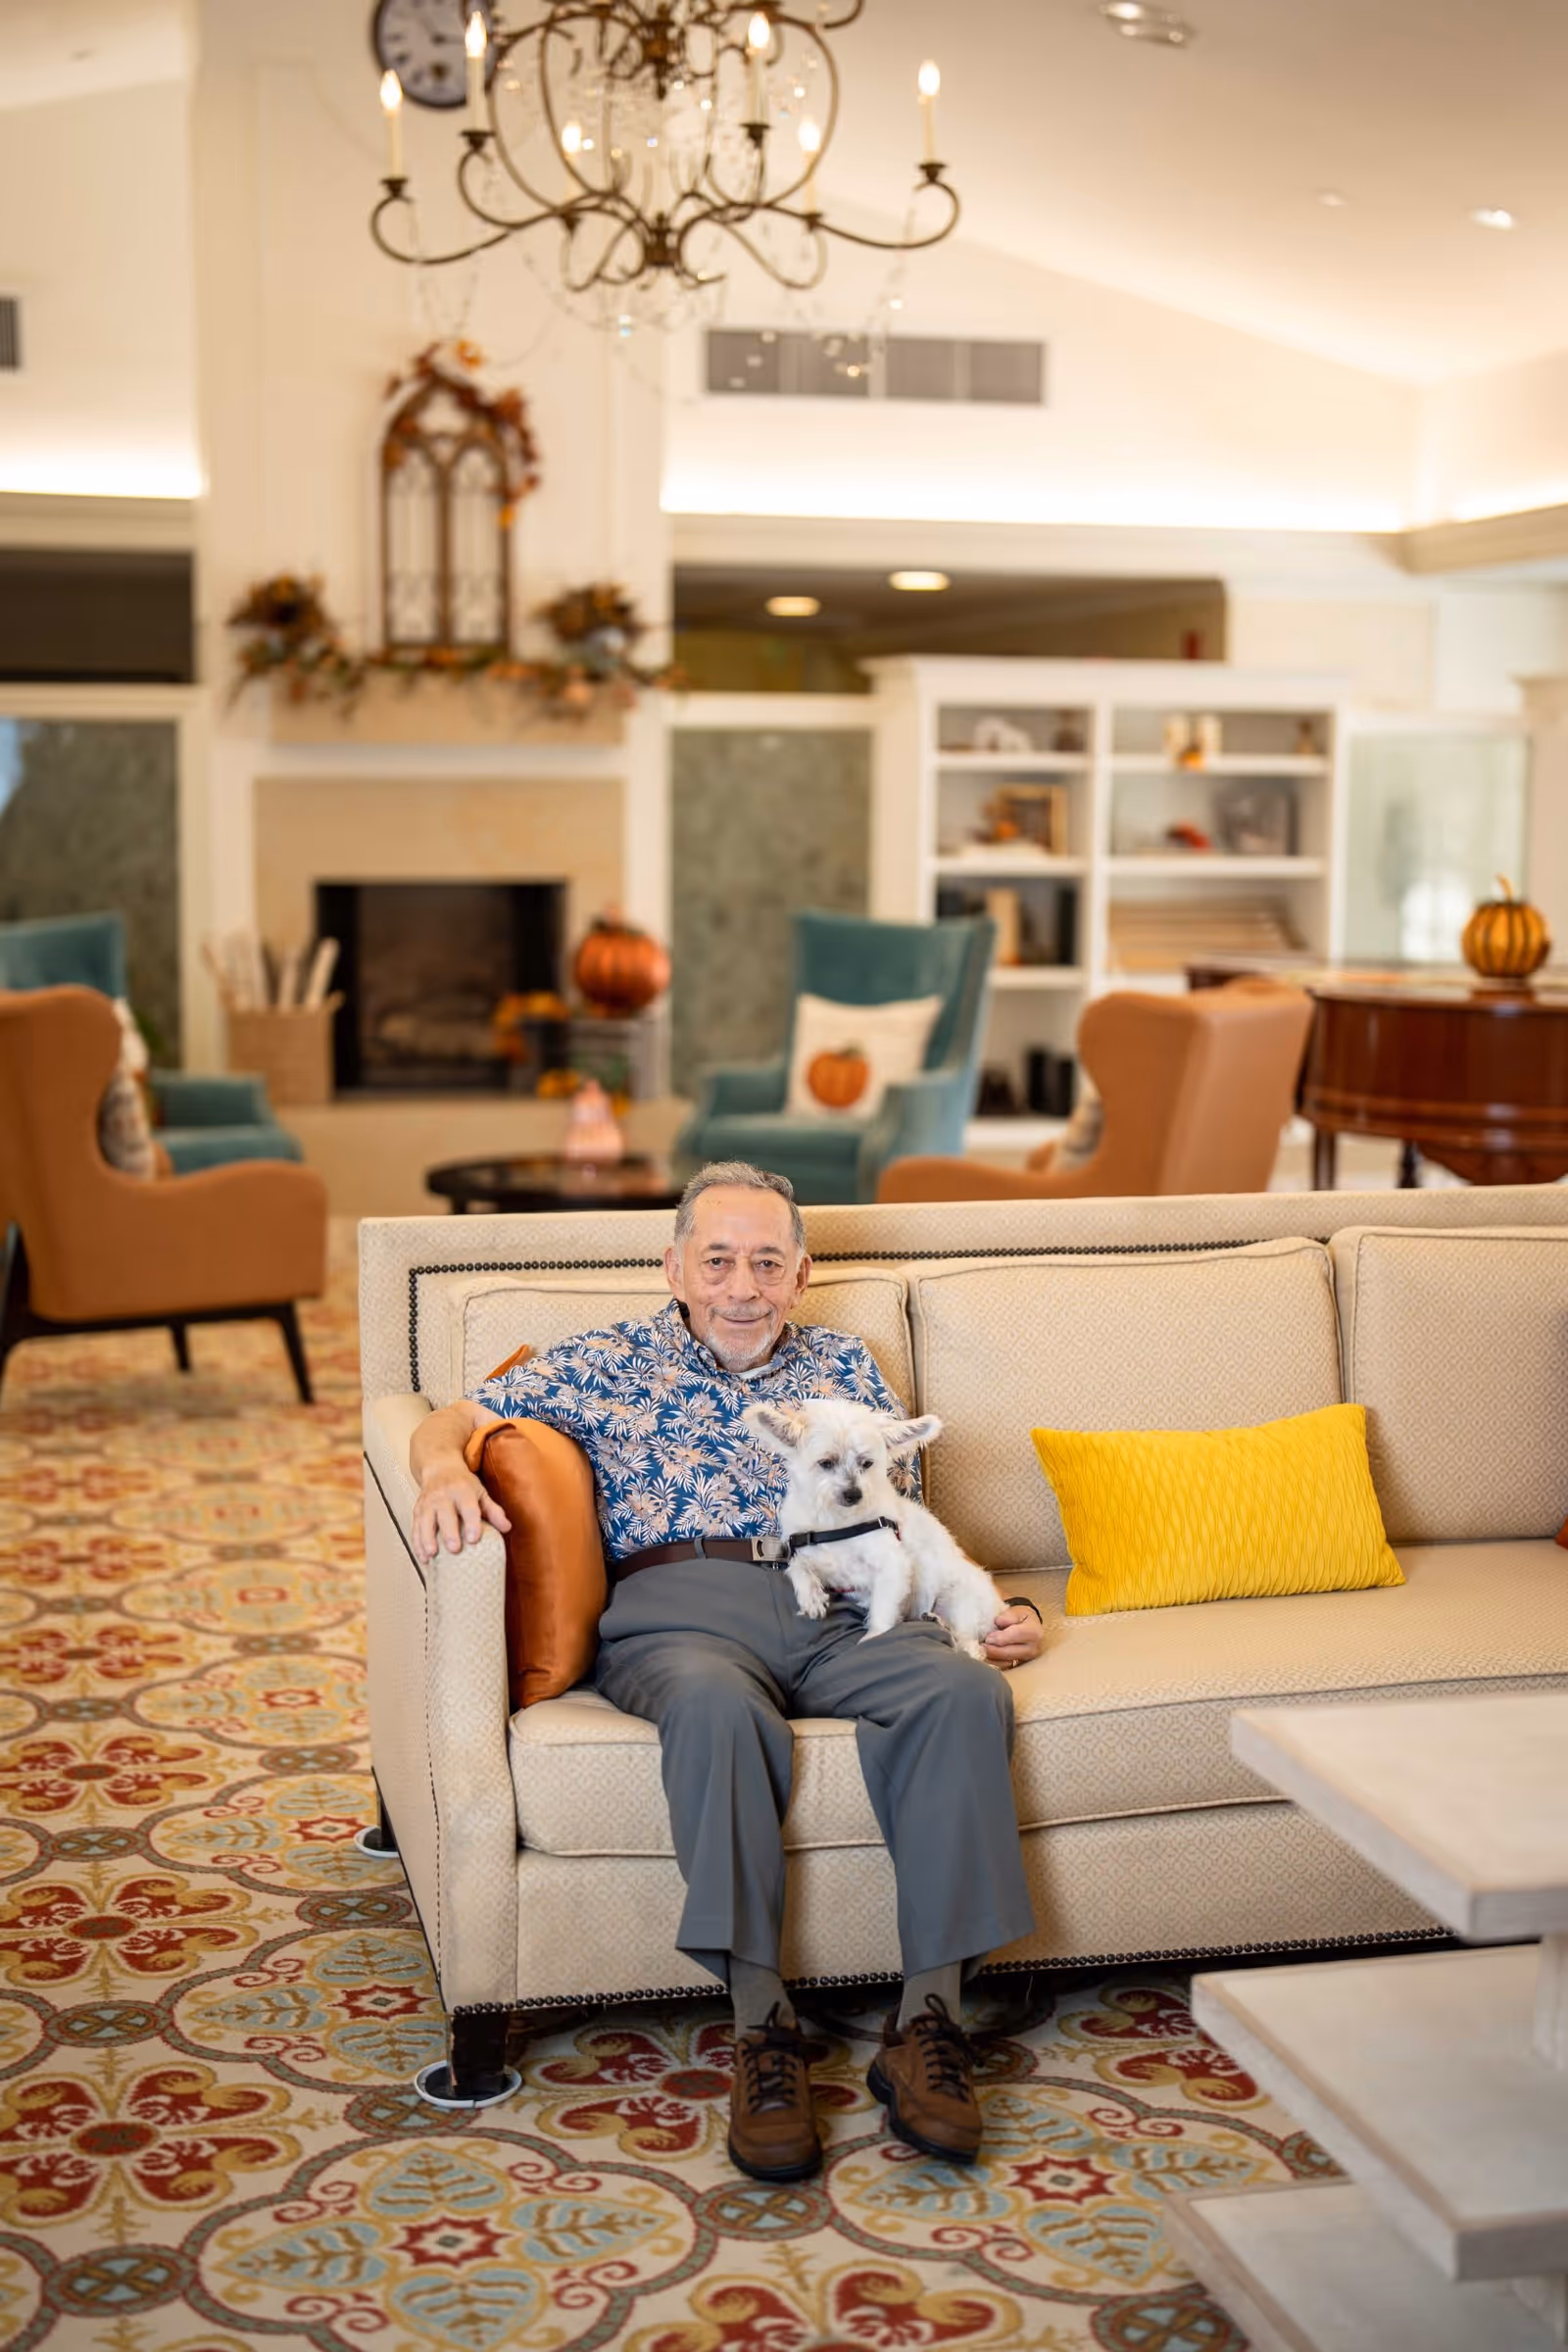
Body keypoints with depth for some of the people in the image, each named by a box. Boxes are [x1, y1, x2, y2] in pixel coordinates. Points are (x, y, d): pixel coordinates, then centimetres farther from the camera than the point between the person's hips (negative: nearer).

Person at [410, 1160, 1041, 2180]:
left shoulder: (847, 1368, 27)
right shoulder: (609, 1363, 20)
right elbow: (454, 1419, 14)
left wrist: (995, 1610, 7)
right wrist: (448, 1469, -12)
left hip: (846, 1608, 3)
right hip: (680, 1606, -2)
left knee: (966, 1692, -31)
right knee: (716, 1703, -40)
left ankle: (928, 2025, -28)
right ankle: (764, 2029, -32)